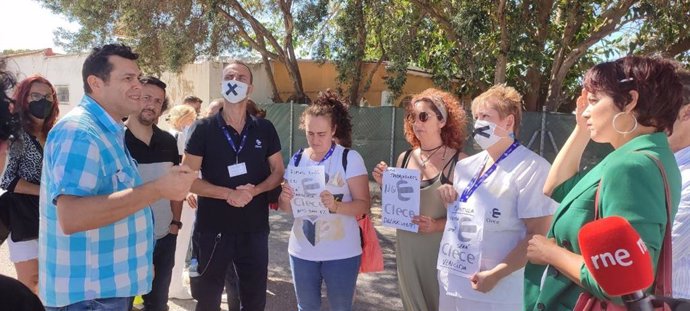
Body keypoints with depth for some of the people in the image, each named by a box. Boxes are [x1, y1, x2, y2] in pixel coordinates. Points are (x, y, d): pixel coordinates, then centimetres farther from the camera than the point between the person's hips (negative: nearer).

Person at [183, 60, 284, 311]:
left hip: (254, 229, 2)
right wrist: (230, 194, -20)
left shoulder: (265, 129, 2)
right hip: (212, 229, -2)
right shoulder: (203, 129, -5)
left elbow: (278, 172, 6)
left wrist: (254, 190, -14)